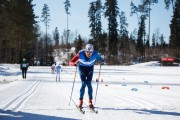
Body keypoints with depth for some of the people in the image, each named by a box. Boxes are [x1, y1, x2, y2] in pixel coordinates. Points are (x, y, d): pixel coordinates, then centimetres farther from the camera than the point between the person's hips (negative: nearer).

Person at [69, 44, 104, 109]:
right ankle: (81, 101, -1)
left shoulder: (95, 54, -28)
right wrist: (75, 63, -48)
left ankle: (90, 101, 2)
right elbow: (70, 62, -27)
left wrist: (102, 61, -29)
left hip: (90, 68, 1)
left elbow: (101, 60, -7)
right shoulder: (80, 54, -32)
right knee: (83, 84, -12)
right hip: (82, 67, -1)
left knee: (89, 84, -8)